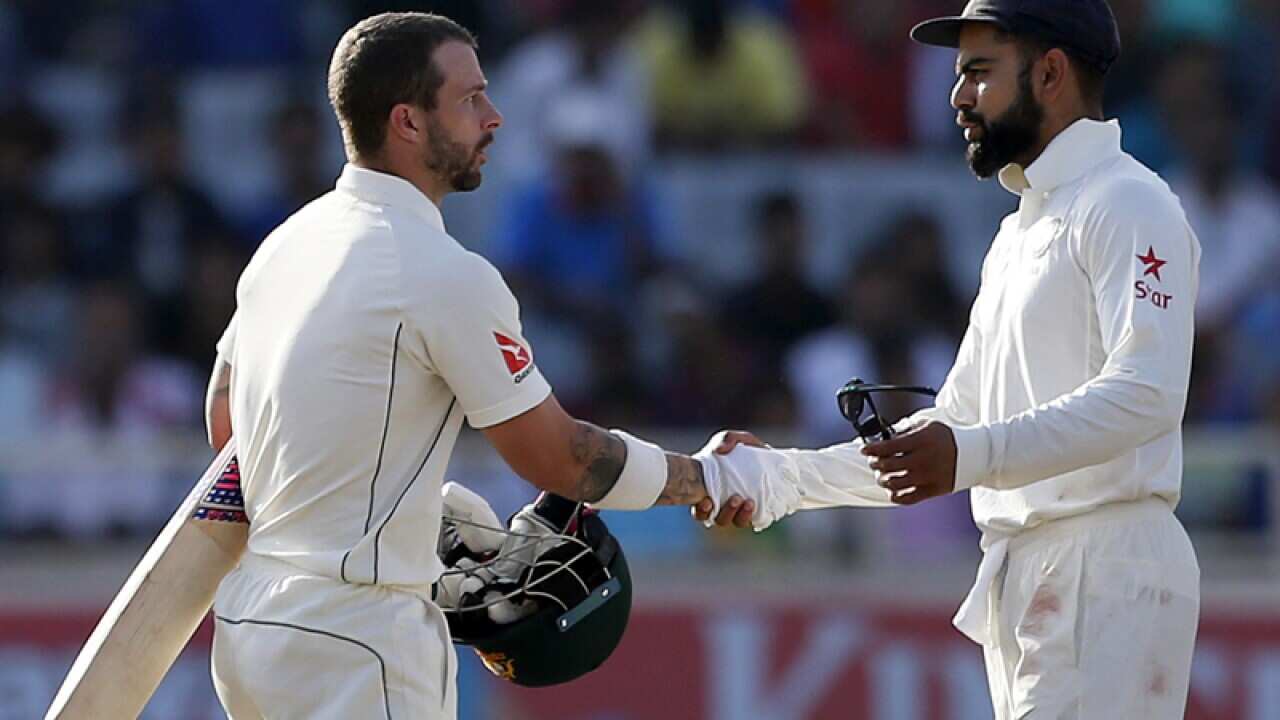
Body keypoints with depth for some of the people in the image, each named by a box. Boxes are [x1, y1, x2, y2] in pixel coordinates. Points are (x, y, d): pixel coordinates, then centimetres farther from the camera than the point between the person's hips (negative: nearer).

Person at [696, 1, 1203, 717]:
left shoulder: (1127, 206, -7)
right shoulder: (1019, 234, 25)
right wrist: (779, 473, 16)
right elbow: (945, 434, 26)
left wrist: (974, 454, -32)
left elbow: (1146, 394, -22)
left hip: (1106, 571, -10)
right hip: (1022, 578, 10)